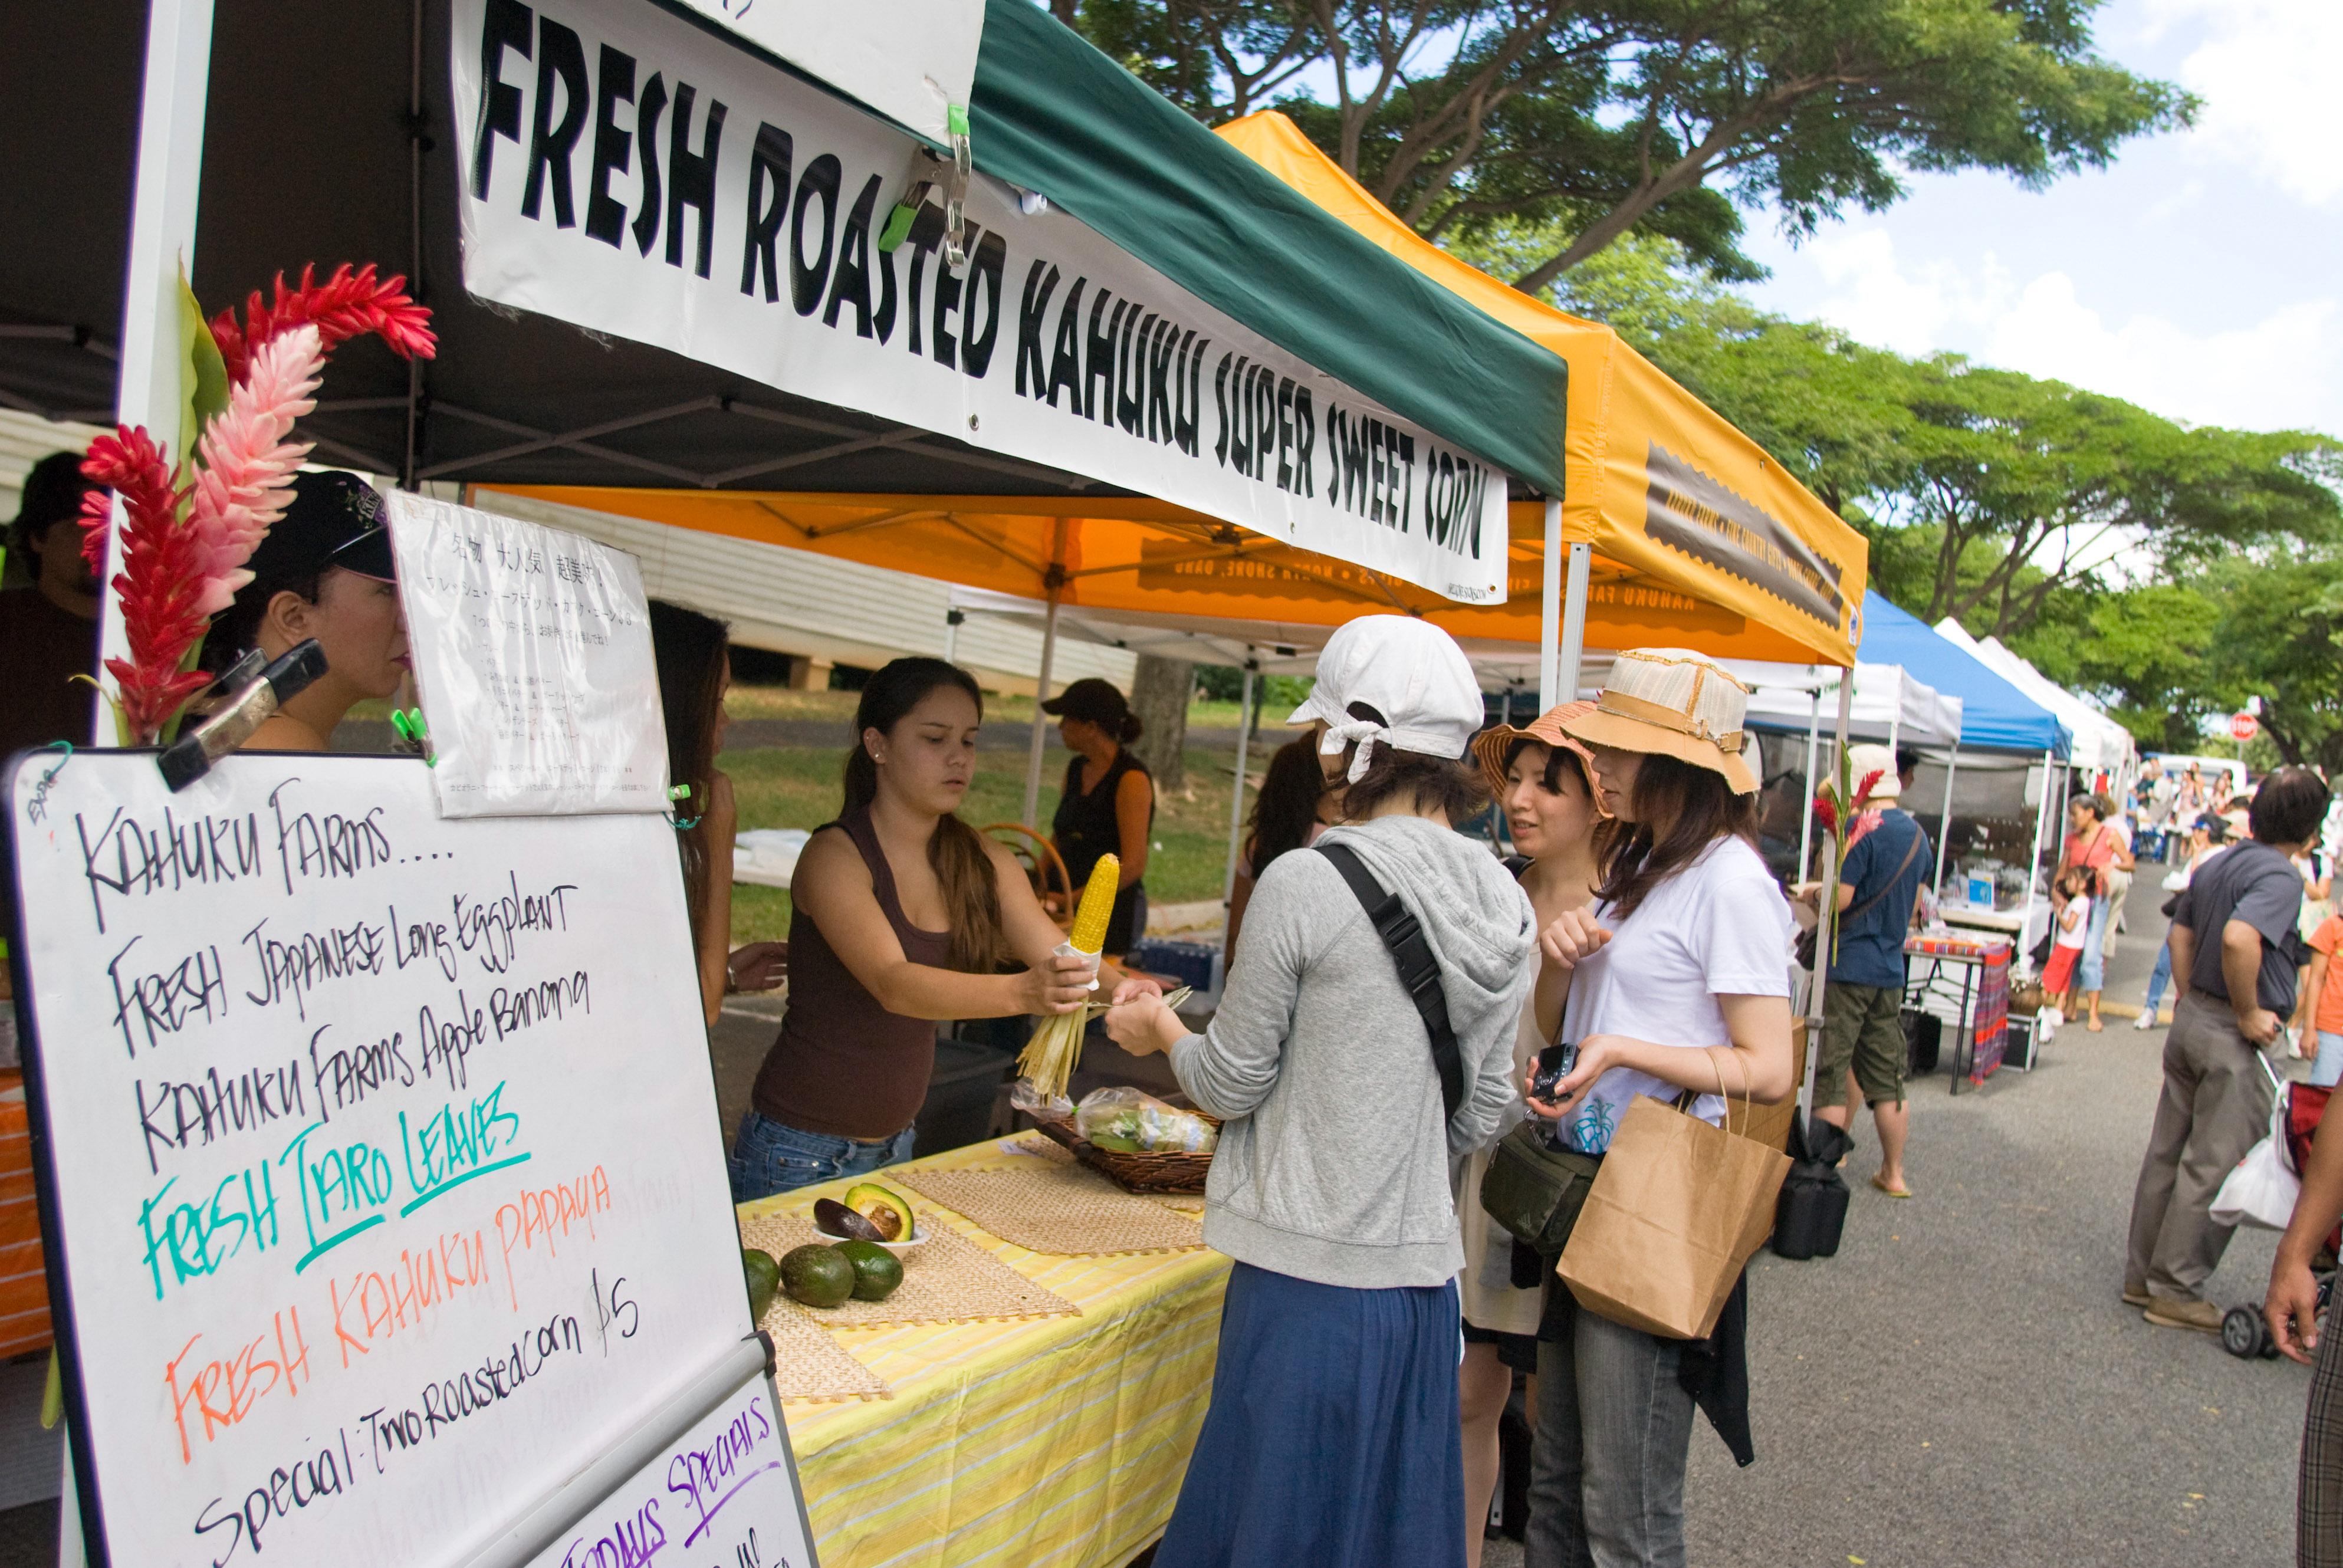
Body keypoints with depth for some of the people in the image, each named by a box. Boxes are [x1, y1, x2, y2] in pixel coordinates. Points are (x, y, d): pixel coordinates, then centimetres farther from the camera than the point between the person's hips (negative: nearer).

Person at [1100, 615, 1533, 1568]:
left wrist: (1164, 1030, 12)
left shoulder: (1304, 884, -17)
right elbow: (1484, 1109, 9)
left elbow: (1232, 1083, -7)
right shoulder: (1505, 905, 2)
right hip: (1422, 1267, 6)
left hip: (1310, 1267, -6)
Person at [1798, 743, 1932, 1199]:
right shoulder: (1918, 834, 10)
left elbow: (1840, 899, -20)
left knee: (1828, 1075, 0)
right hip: (1891, 969, 8)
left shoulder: (1863, 830, -17)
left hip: (1848, 967, -8)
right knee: (1887, 1076, 14)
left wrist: (1811, 894, -1)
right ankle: (1894, 1174, 21)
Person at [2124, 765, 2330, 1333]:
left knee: (2167, 1153, 14)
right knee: (2213, 1168, 1)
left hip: (2191, 1017, 9)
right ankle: (2175, 1291, 9)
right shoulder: (2279, 876, -18)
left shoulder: (2215, 866, 9)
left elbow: (2181, 934, 18)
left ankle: (2143, 1275, 23)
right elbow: (2239, 938, -34)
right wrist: (2249, 1014, -22)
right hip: (2234, 1038, -8)